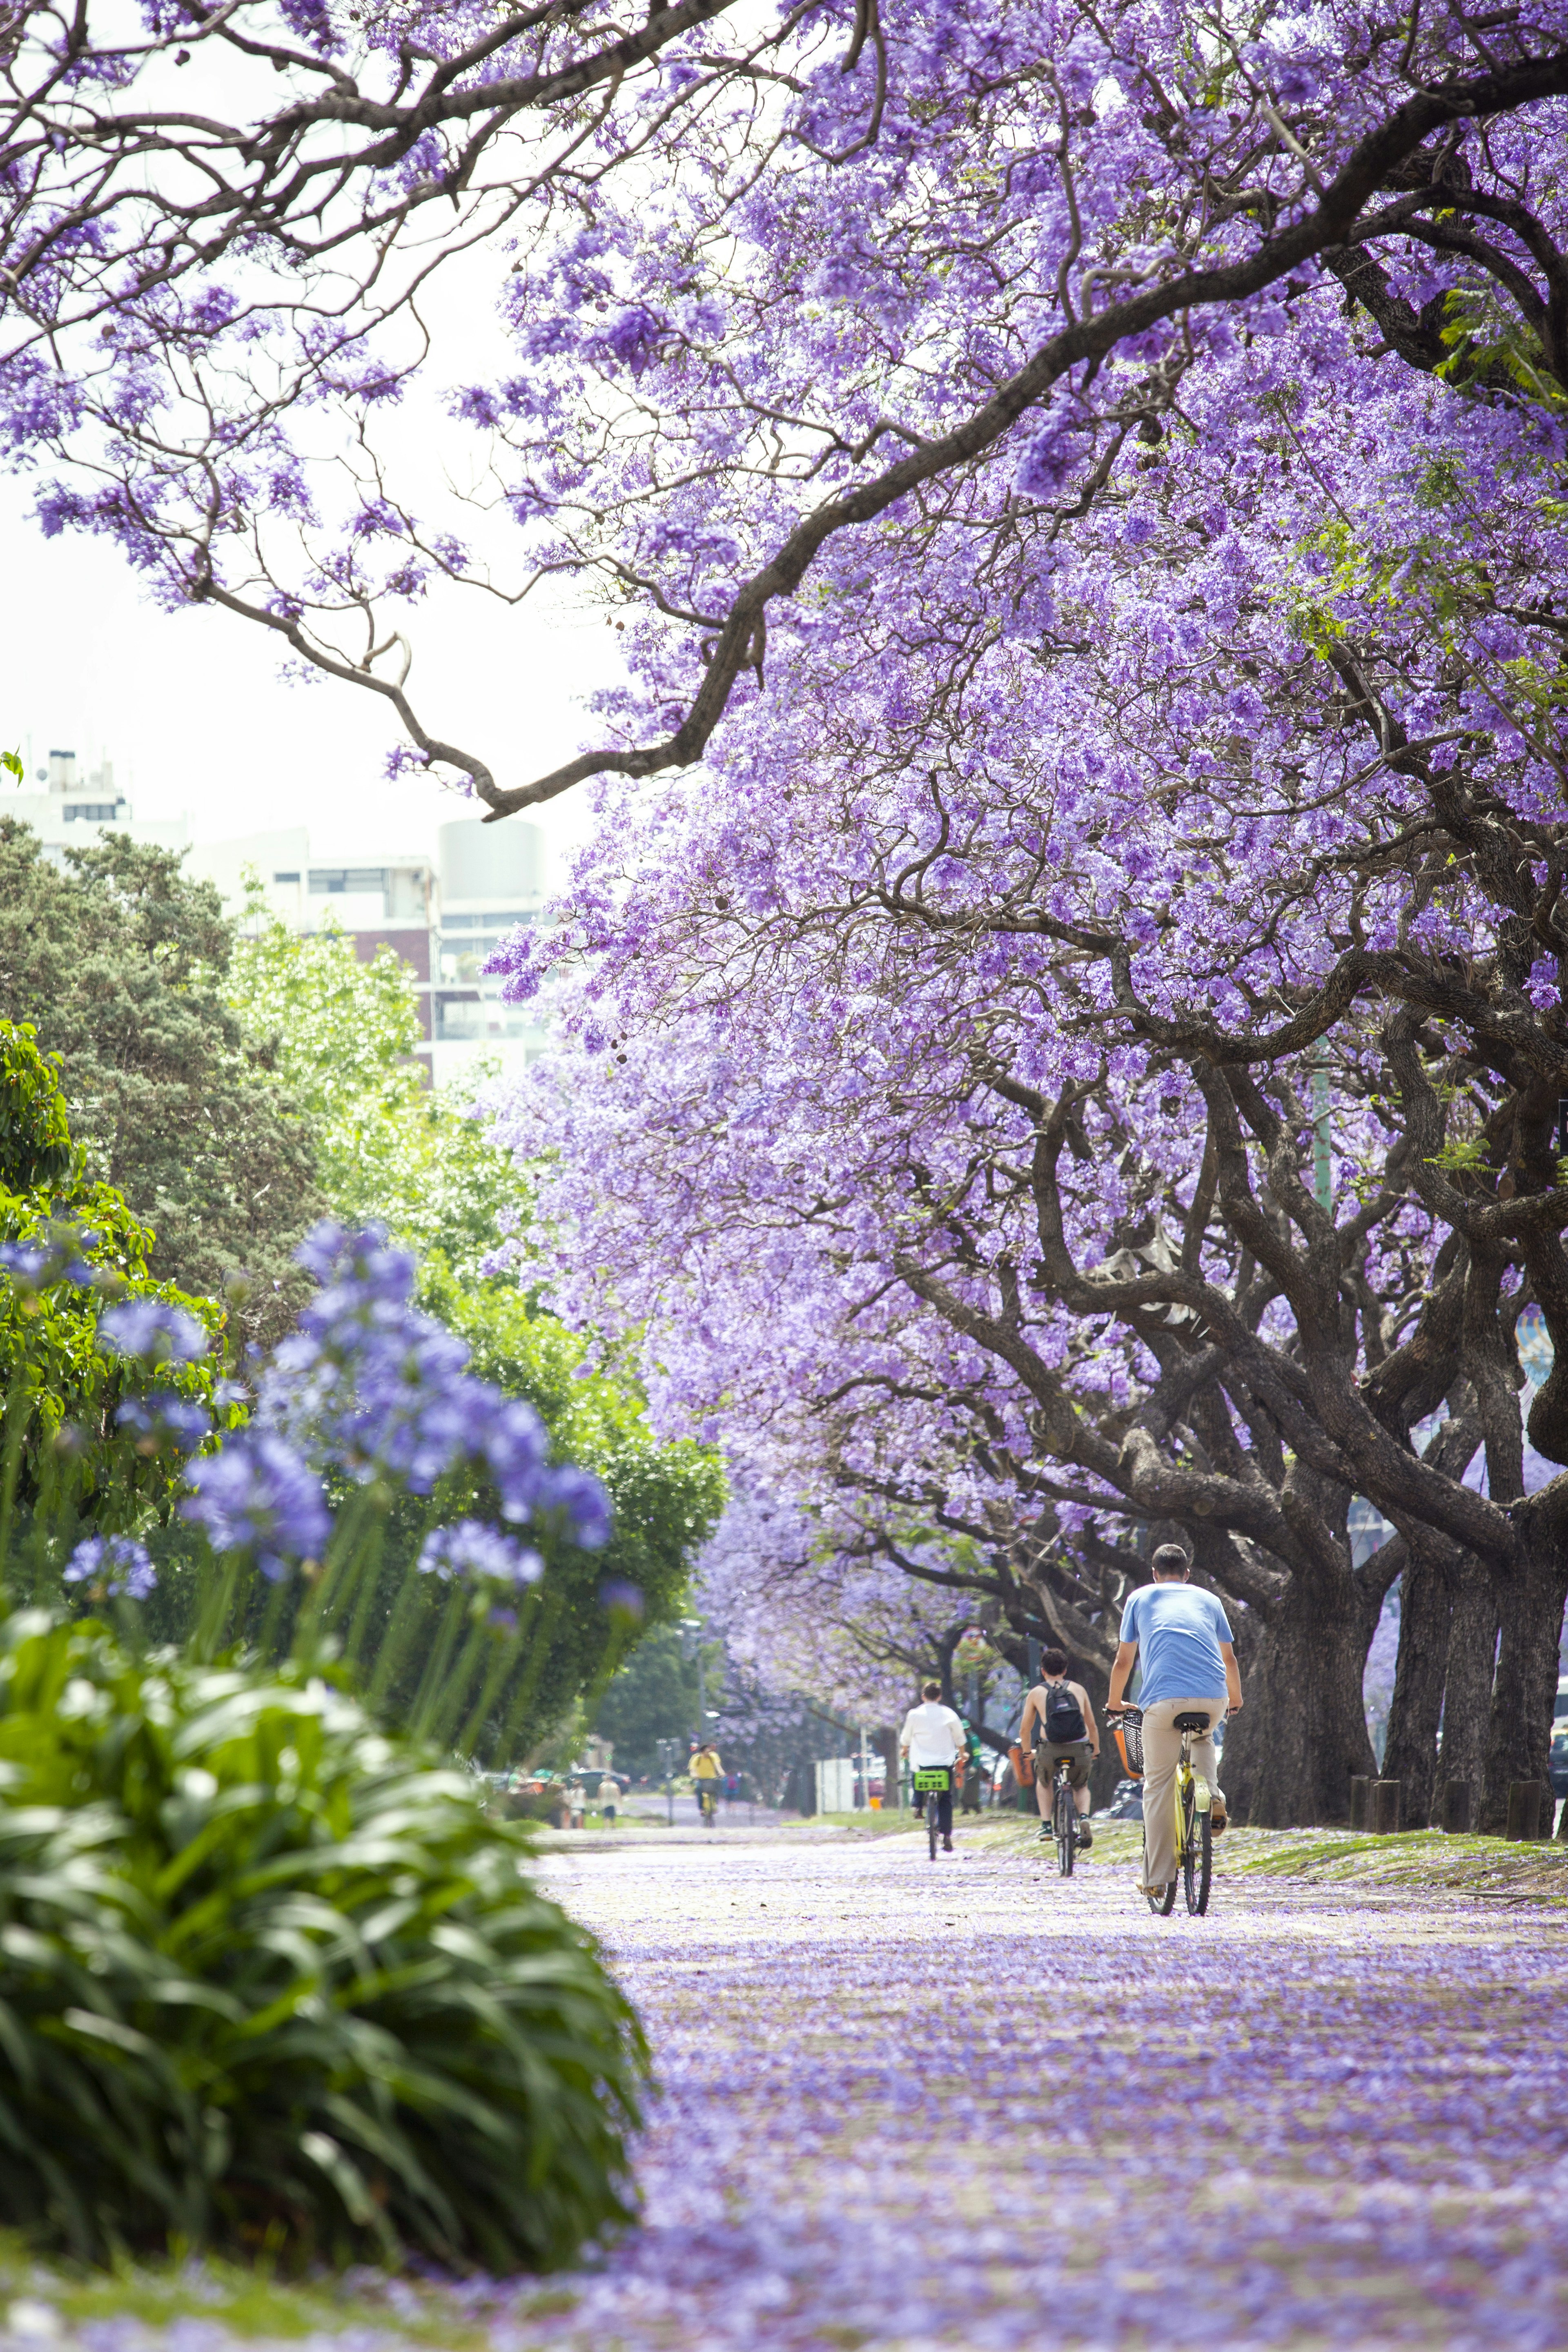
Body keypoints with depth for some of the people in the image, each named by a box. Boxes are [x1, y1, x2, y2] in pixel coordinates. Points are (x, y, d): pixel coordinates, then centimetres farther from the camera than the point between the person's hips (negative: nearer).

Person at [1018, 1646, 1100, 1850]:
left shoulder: (1037, 1693, 12)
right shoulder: (1079, 1690, 15)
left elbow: (1025, 1730, 17)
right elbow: (1092, 1726, 21)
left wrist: (1027, 1752, 36)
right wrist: (1096, 1752, 37)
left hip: (1050, 1751, -1)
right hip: (1080, 1751, 1)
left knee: (1043, 1782, 32)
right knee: (1081, 1787, 28)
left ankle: (1046, 1825, 18)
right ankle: (1084, 1817, -1)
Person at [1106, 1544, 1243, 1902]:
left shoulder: (1140, 1598, 20)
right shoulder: (1208, 1600, 24)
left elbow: (1123, 1661, 20)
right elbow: (1229, 1658, 31)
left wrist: (1114, 1704, 36)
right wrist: (1236, 1699, 48)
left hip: (1163, 1698, -2)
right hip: (1213, 1698, 2)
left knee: (1158, 1787, 6)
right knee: (1204, 1738, 37)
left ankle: (1158, 1879, 4)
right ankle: (1213, 1800, 13)